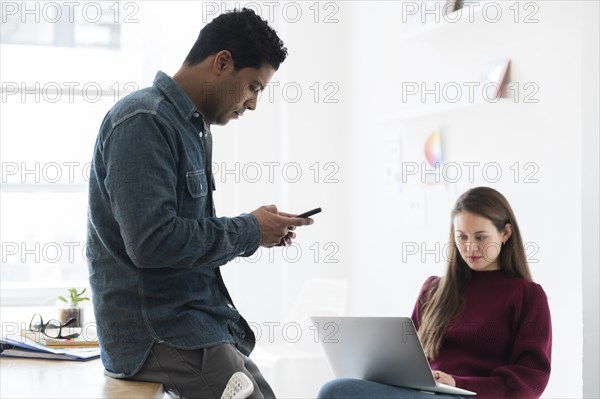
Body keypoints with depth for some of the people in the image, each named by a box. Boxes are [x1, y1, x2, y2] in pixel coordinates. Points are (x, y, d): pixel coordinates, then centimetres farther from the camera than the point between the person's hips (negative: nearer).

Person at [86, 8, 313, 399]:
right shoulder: (143, 121, -14)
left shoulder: (196, 127, 16)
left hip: (200, 319, 10)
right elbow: (151, 242, -24)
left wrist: (262, 229, 6)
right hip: (156, 332, -9)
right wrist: (248, 231, -12)